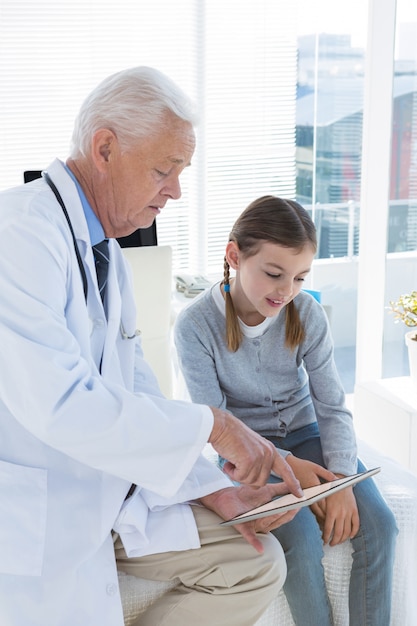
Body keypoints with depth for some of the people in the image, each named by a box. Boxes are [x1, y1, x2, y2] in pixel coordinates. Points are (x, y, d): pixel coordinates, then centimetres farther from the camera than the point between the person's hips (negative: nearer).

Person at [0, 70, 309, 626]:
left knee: (255, 563, 4)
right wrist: (211, 424, -23)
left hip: (106, 491, 9)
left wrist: (216, 491, 2)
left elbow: (135, 395, 12)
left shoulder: (108, 252, 11)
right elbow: (60, 405, -30)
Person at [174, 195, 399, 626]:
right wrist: (286, 465, -23)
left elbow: (333, 407, -7)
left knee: (378, 526, -17)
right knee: (303, 539, -26)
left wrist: (341, 478, -22)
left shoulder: (307, 314, -10)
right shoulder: (195, 325, -19)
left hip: (305, 434, 3)